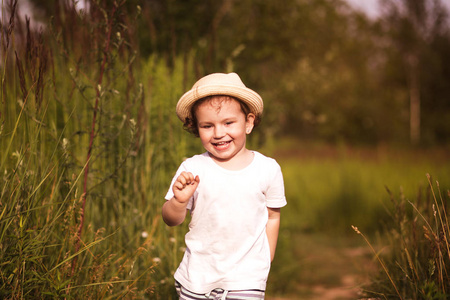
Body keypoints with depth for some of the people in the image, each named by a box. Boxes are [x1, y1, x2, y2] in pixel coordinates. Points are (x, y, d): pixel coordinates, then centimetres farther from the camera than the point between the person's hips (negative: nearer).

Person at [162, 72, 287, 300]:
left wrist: (265, 262, 9)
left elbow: (272, 217, 8)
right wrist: (179, 201, -26)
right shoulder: (192, 169, -6)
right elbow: (171, 220, -6)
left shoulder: (268, 169, -4)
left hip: (246, 279, -1)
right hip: (196, 276, 1)